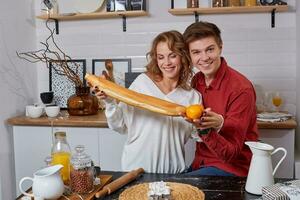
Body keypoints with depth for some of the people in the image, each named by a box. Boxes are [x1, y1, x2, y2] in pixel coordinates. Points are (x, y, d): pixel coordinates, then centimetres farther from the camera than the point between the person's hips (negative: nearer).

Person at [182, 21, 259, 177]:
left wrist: (208, 130, -37)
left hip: (231, 168, -6)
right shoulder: (196, 81, -1)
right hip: (200, 163, 6)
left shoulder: (241, 89, -20)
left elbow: (231, 153, -20)